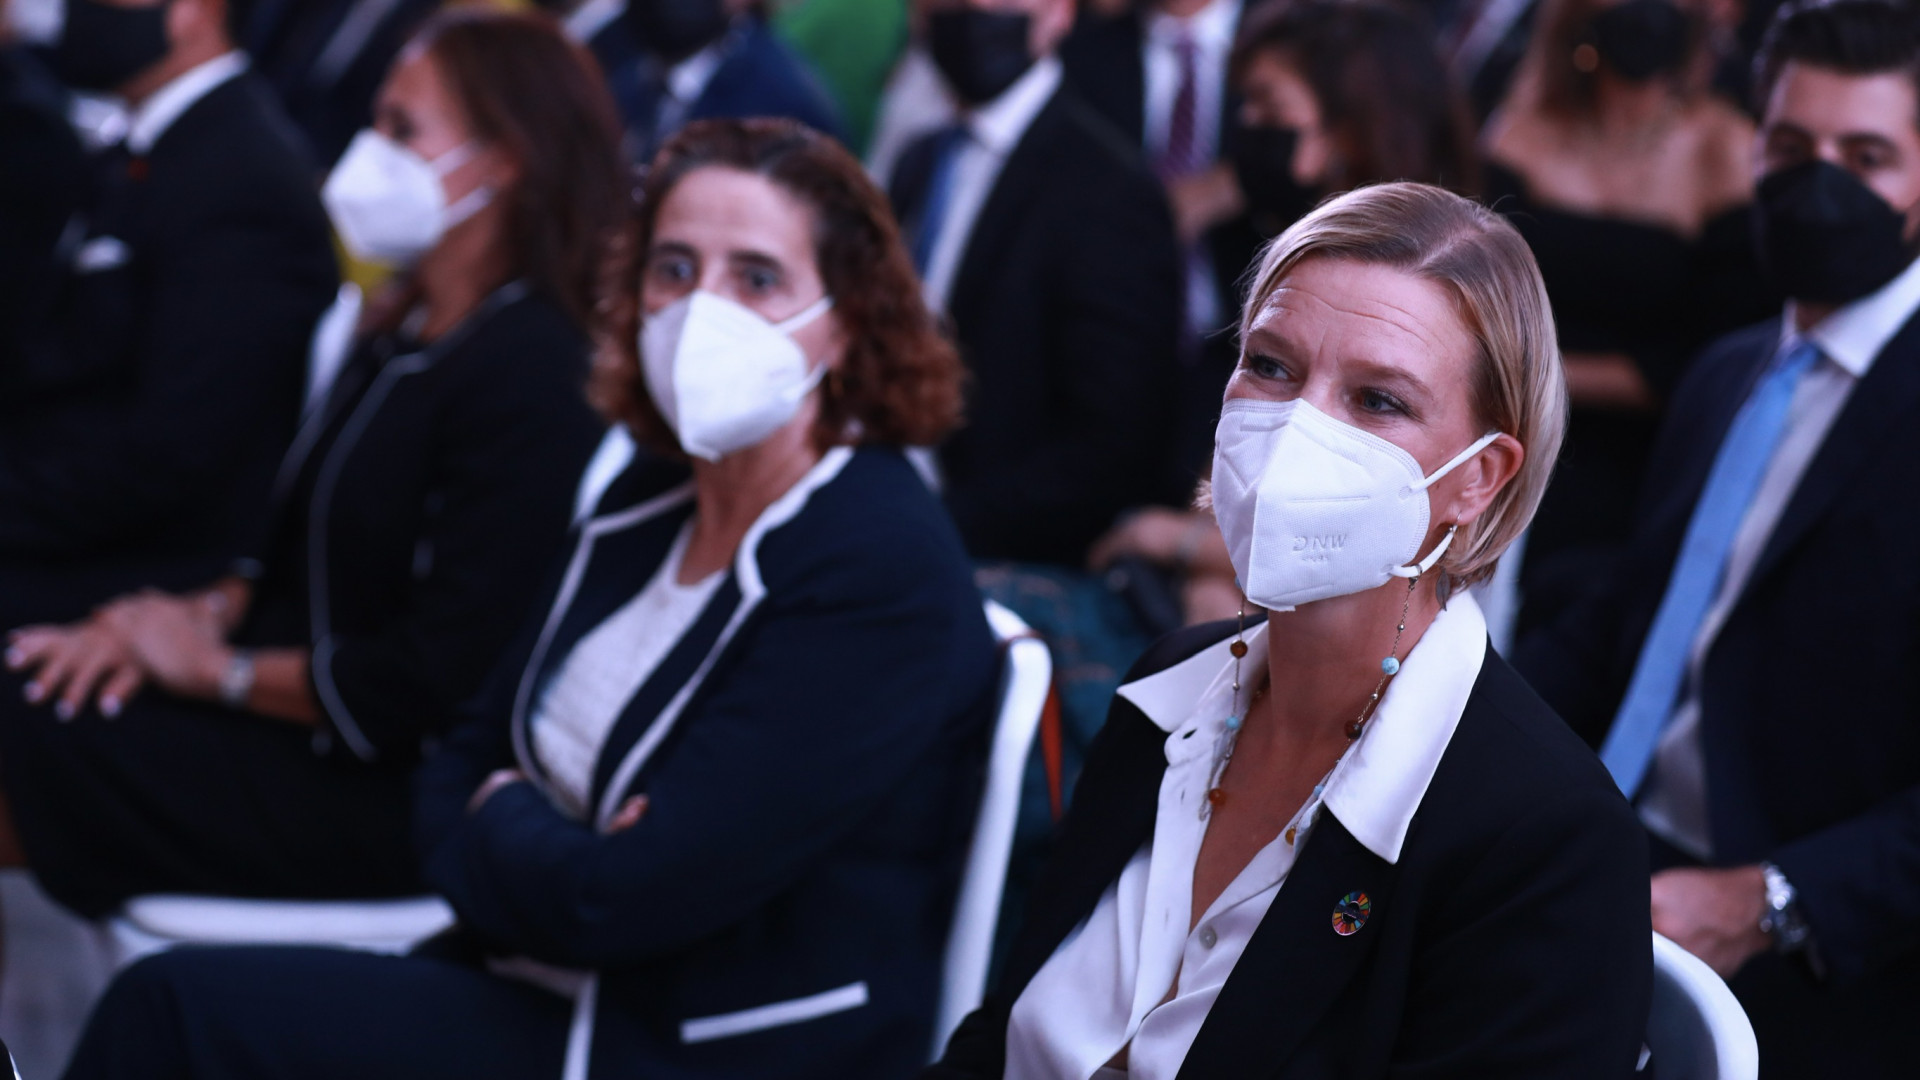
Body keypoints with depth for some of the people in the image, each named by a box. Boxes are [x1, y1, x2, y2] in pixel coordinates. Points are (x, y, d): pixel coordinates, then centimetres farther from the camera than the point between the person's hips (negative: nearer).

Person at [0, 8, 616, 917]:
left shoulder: (534, 375, -19)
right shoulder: (407, 336, 12)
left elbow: (434, 680, -22)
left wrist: (218, 666, -12)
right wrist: (211, 611, -3)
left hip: (397, 791, -9)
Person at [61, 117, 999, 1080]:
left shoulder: (884, 576, -19)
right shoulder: (650, 502, 9)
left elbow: (626, 900, -23)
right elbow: (464, 765, 12)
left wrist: (499, 822, -2)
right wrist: (540, 853, -11)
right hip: (553, 989, 8)